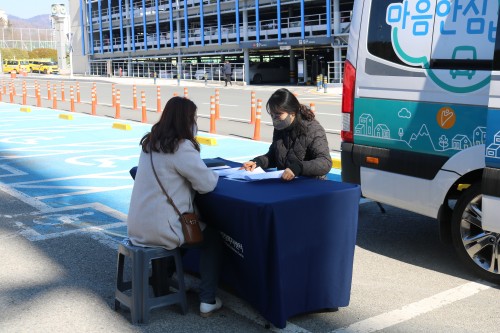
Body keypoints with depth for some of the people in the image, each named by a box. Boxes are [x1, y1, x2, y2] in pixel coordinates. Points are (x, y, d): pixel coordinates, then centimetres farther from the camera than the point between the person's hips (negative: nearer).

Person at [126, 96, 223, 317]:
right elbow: (207, 184, -15)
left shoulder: (150, 142, 7)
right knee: (212, 237, 15)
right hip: (160, 229, -7)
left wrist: (199, 169, 11)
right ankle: (207, 301, 14)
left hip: (138, 226, 8)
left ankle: (160, 286, 40)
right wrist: (213, 174, 6)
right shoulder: (181, 147, -18)